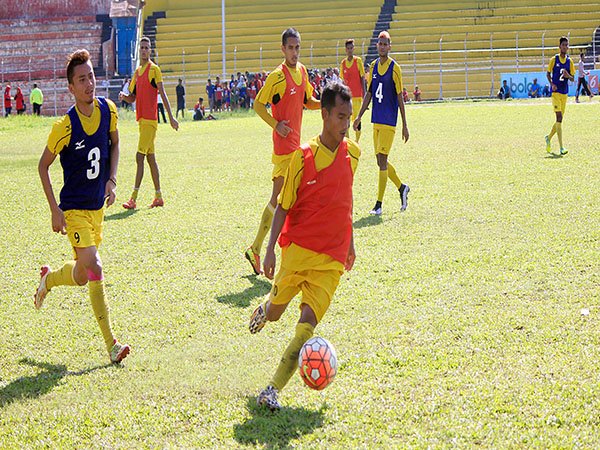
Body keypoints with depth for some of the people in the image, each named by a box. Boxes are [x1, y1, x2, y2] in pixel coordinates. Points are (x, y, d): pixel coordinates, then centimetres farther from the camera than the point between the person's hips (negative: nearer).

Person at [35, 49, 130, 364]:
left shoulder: (108, 110, -5)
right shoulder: (65, 127, -20)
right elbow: (43, 165, -8)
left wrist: (112, 179, 1)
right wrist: (55, 210, -12)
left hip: (97, 206, 6)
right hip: (74, 209, -6)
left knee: (82, 276, 17)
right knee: (95, 270, -17)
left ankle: (48, 279, 47)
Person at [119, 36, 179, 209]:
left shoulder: (154, 69, -6)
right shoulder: (137, 71, 17)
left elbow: (163, 94, -11)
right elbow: (132, 98, 22)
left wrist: (171, 117, -15)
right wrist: (123, 96, -1)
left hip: (150, 120, -8)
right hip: (142, 119, 9)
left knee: (140, 157, -12)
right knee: (150, 158, 11)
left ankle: (133, 198, -13)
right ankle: (158, 197, 18)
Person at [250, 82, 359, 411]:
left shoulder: (353, 154, 5)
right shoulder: (303, 156, -7)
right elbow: (283, 206, -3)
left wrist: (349, 243, 25)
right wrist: (270, 249, -11)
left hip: (332, 259, 2)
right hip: (297, 248, -2)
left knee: (308, 322, -11)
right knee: (275, 312, 10)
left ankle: (273, 390, -7)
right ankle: (263, 310, 49)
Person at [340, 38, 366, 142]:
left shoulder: (358, 61, -2)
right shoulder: (343, 63, 8)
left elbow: (362, 78, -1)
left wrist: (364, 94, -5)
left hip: (357, 95, -3)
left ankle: (357, 141, 9)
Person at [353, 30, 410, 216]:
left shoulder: (395, 68, -7)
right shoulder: (374, 67, 10)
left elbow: (400, 98, -6)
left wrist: (405, 126, -6)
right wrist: (359, 117, 10)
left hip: (389, 121, -6)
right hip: (376, 120, 6)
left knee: (382, 160, -9)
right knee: (381, 161, 10)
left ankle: (379, 204, -5)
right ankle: (402, 188, 31)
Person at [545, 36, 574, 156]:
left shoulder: (569, 61, 7)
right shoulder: (554, 59, -1)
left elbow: (573, 78, 10)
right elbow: (548, 74, 6)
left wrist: (568, 76, -13)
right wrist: (552, 84, -11)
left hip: (565, 93, 5)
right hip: (555, 92, -5)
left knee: (560, 119, 9)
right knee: (559, 117, -14)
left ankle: (549, 138, 35)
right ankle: (561, 148, -17)